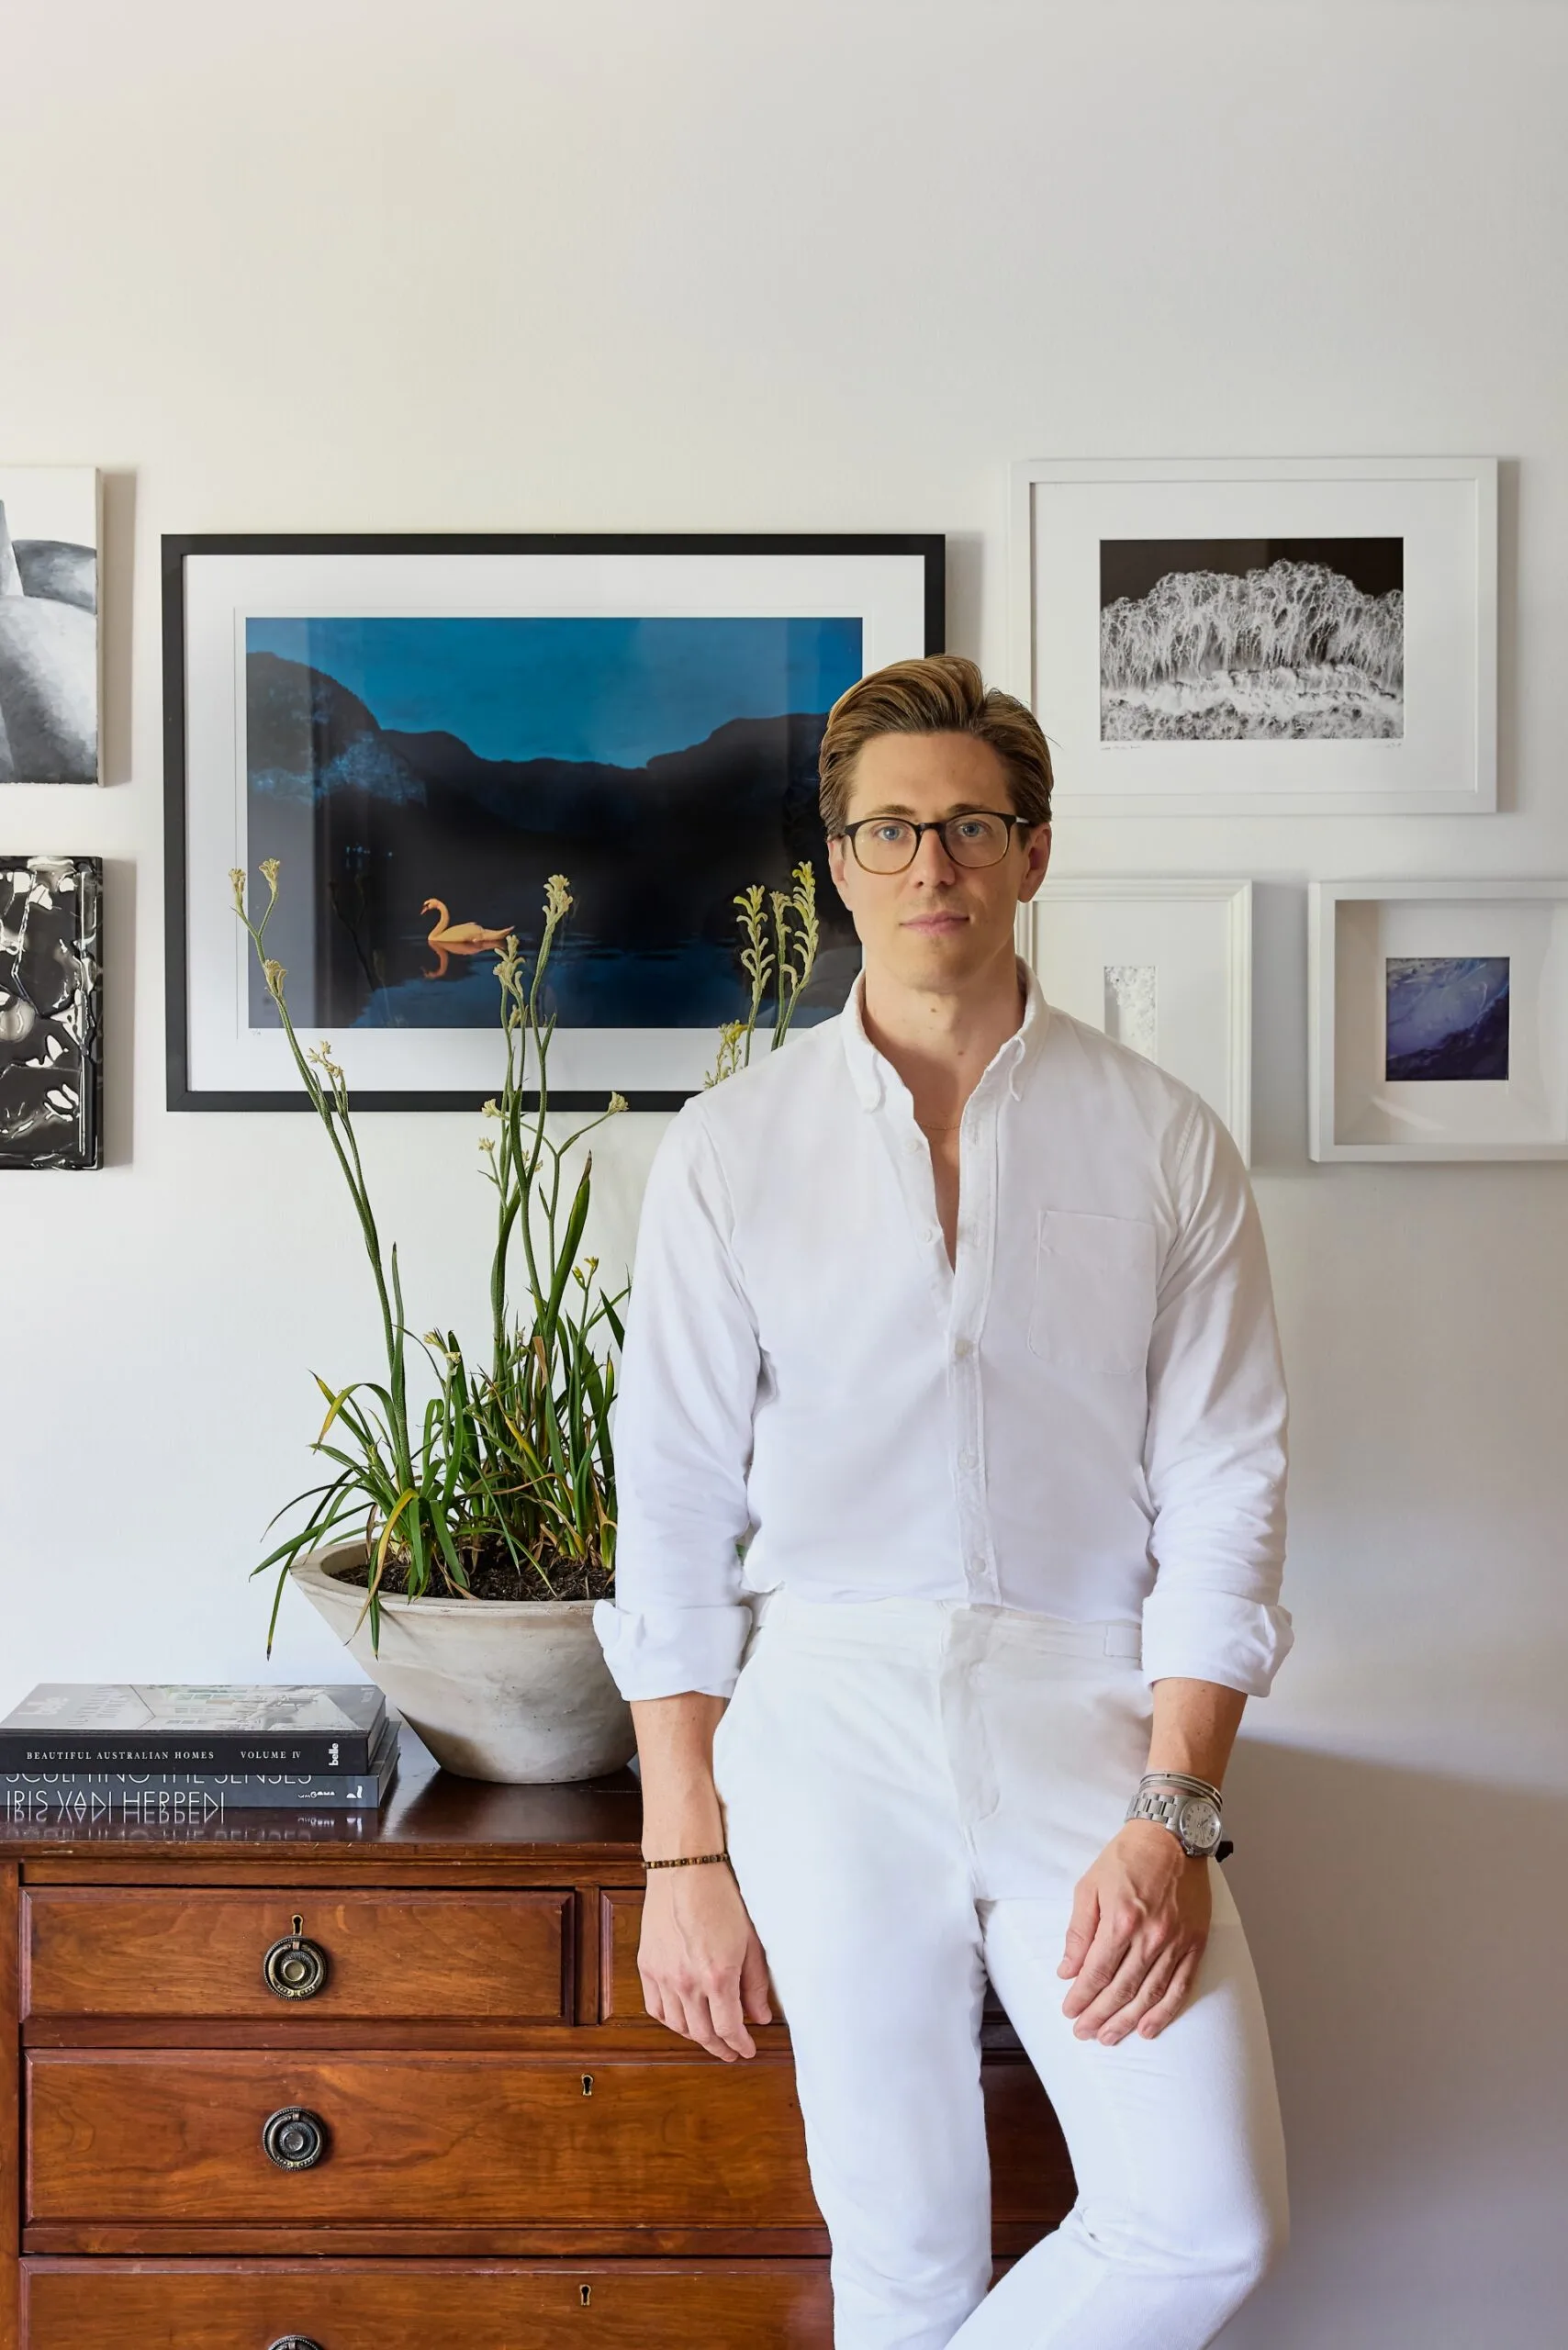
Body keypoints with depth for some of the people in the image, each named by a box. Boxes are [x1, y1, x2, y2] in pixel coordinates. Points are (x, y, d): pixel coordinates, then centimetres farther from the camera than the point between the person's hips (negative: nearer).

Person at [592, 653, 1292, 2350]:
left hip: (1089, 1703, 1)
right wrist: (682, 1853, -2)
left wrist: (1170, 1816, -9)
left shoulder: (1163, 1144, 3)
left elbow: (1224, 1491, 1)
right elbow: (672, 1508, 2)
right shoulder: (729, 1150, 2)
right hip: (825, 1716, 0)